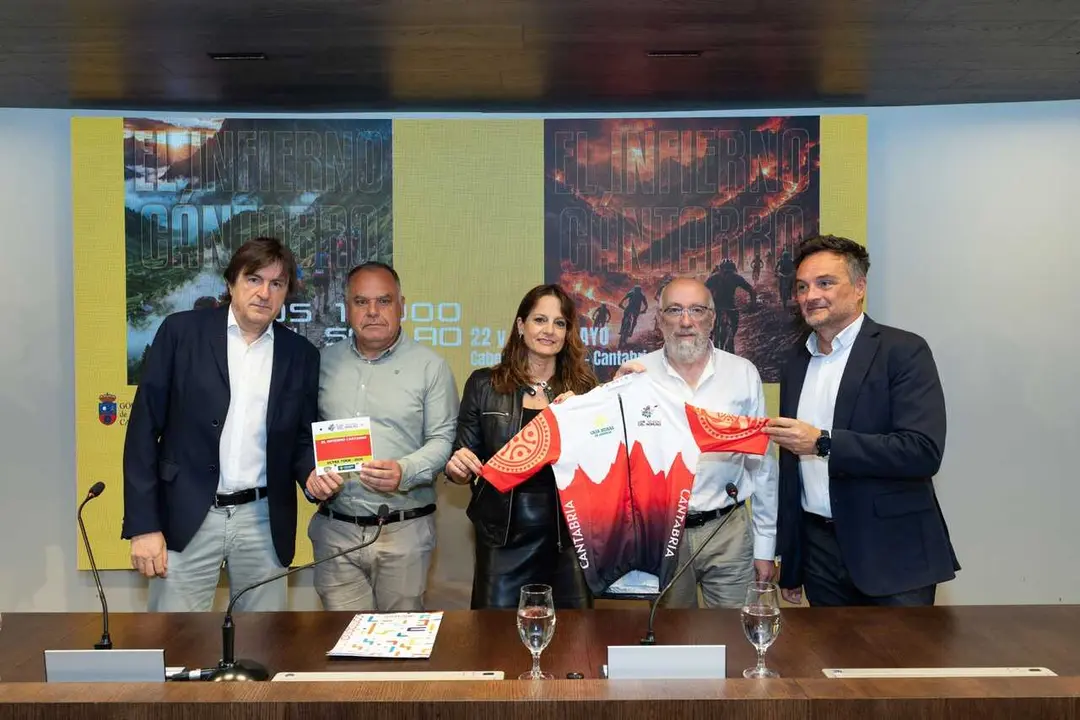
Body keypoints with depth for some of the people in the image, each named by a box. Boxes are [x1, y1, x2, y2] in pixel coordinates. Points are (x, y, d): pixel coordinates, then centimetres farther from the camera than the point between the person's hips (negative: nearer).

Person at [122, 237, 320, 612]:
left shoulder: (301, 354, 5)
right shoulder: (181, 331, -1)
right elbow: (144, 428, -2)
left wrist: (313, 473, -11)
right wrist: (143, 525, -6)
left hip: (264, 521, 2)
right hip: (186, 519, -2)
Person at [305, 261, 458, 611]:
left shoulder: (429, 365, 0)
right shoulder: (324, 362, 9)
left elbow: (443, 439, -4)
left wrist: (404, 472, -20)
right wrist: (311, 474, -7)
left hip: (404, 530, -2)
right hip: (335, 530, 2)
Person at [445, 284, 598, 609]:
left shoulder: (583, 387, 3)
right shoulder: (484, 384, 1)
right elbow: (466, 457, 5)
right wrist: (458, 468, -16)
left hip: (568, 532, 1)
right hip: (504, 535, -1)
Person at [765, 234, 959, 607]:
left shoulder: (904, 350, -8)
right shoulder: (797, 362, 11)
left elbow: (924, 451, -19)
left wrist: (823, 443, -24)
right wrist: (789, 568, 14)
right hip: (820, 550, 5)